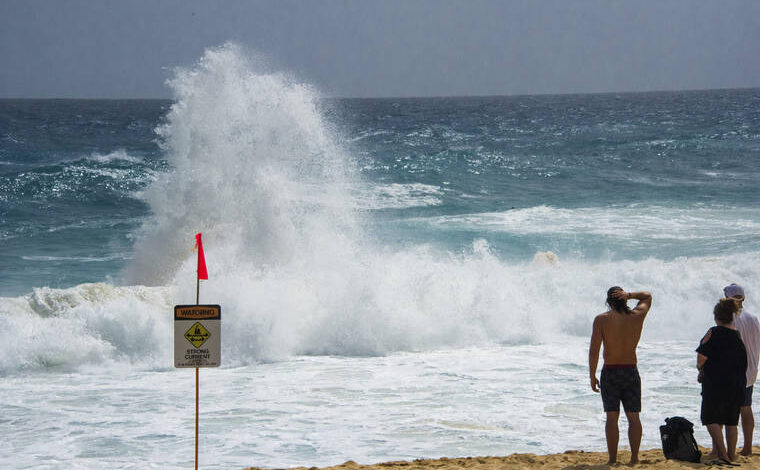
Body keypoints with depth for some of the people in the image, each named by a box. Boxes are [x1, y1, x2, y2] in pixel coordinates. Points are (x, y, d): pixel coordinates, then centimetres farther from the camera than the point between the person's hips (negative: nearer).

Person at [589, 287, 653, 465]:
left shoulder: (601, 319, -7)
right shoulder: (637, 316, 1)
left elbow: (594, 350, -13)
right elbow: (647, 296, 21)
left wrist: (592, 376, -6)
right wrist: (629, 295, 2)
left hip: (610, 372, -2)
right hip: (631, 372, 2)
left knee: (612, 416, -2)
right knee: (633, 417, 6)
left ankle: (613, 459, -5)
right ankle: (634, 457, 3)